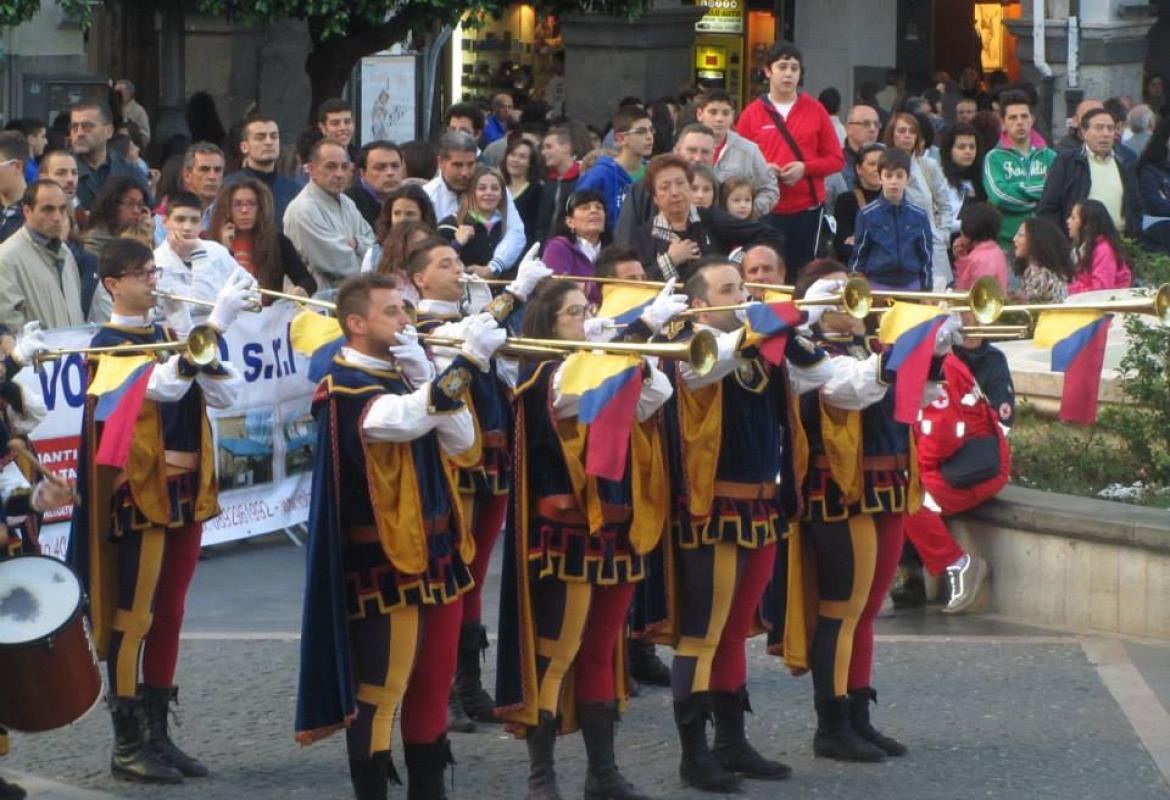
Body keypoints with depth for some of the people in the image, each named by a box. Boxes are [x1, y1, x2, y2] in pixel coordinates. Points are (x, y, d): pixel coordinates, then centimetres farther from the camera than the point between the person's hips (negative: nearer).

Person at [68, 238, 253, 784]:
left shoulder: (169, 338, 14)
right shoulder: (108, 345, -10)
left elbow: (226, 395, 7)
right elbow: (166, 386, -27)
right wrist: (215, 323, -30)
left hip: (187, 488, 7)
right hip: (140, 493, -7)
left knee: (168, 615, 11)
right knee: (133, 616, -3)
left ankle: (157, 734, 18)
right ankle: (127, 744, 2)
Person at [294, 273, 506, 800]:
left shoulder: (403, 376, 14)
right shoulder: (345, 388, -13)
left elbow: (460, 443, 3)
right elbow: (406, 420, -34)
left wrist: (424, 376, -8)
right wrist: (470, 359, -34)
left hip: (436, 553, 9)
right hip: (384, 563, -9)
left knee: (432, 685, 14)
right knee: (378, 692, -4)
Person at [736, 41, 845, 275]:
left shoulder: (815, 110, 6)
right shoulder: (752, 114, 4)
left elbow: (837, 159, 6)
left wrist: (805, 168, -11)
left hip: (808, 209, 1)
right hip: (766, 210, -1)